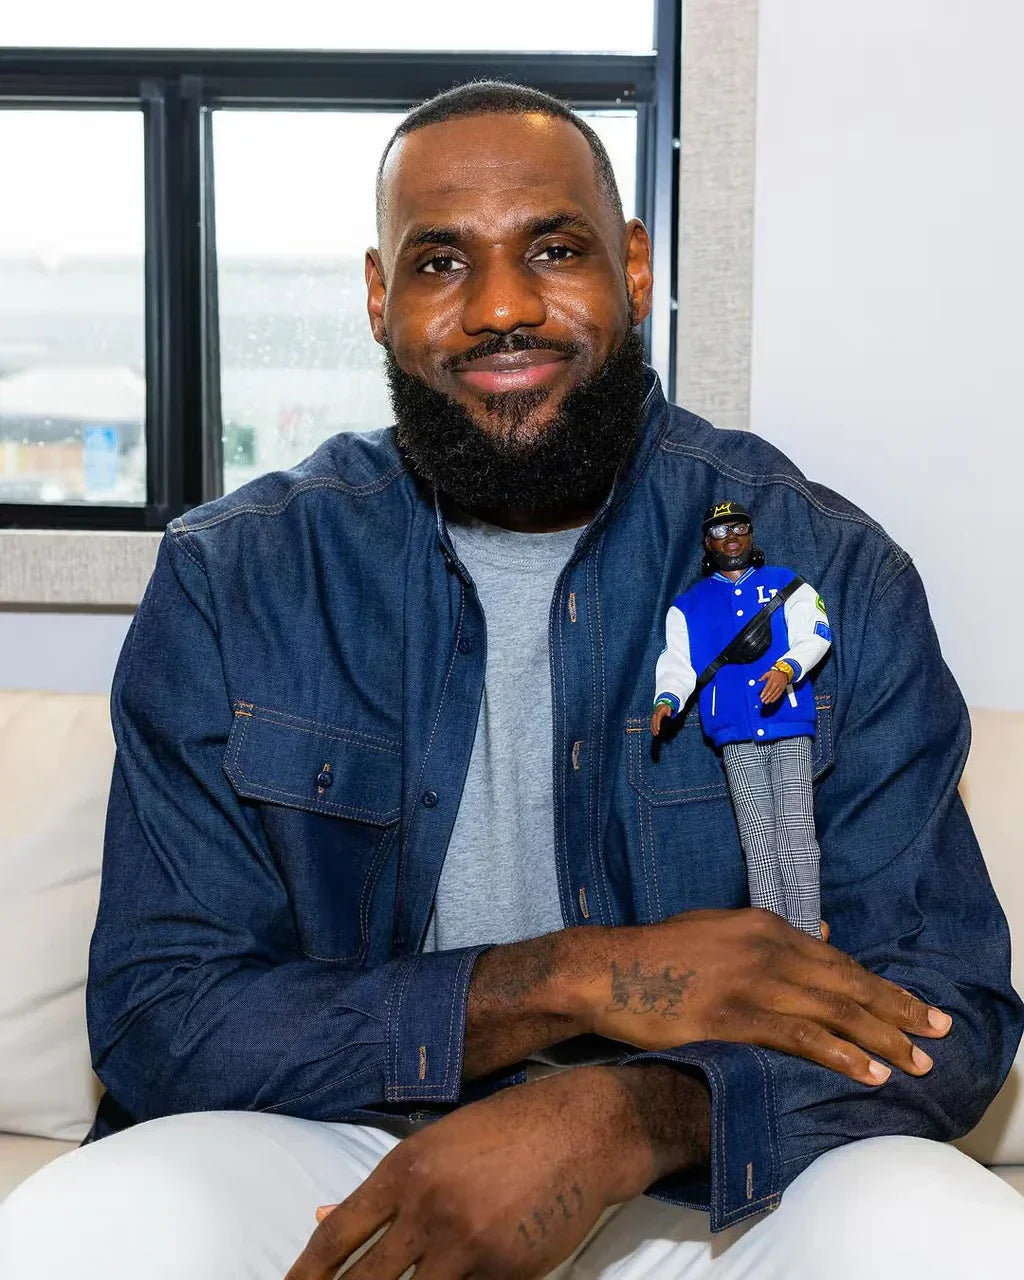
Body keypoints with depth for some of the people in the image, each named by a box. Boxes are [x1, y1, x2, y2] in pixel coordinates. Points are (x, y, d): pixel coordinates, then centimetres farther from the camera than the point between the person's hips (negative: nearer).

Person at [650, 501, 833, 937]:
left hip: (790, 730, -1)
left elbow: (815, 634, 1)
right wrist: (668, 698, -13)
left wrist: (787, 669, -20)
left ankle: (807, 940, -8)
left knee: (796, 832, -10)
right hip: (736, 738, 1)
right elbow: (677, 662, 9)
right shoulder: (688, 605, 18)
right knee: (758, 841, -1)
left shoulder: (786, 585, 14)